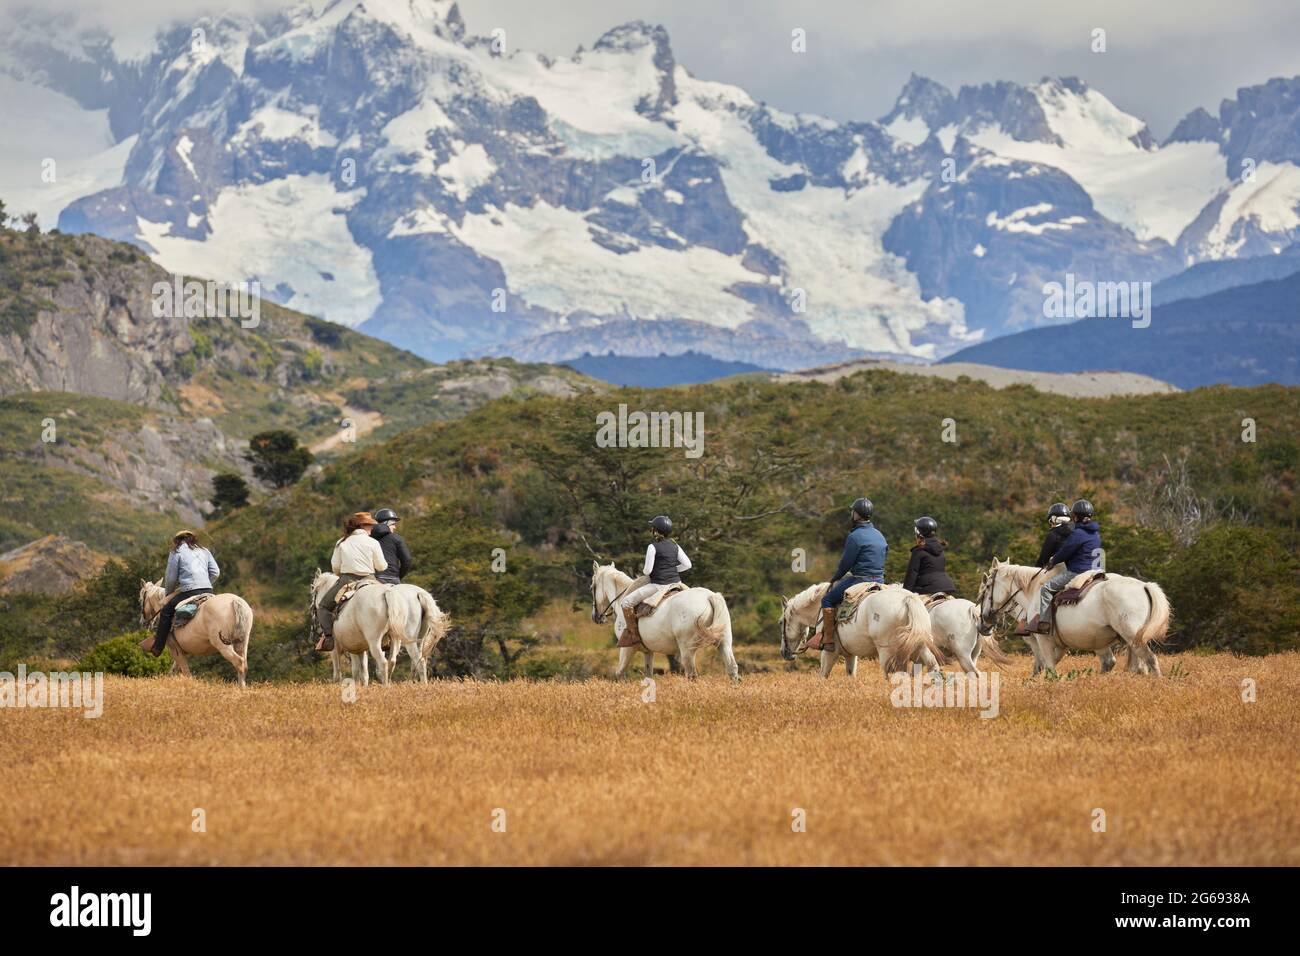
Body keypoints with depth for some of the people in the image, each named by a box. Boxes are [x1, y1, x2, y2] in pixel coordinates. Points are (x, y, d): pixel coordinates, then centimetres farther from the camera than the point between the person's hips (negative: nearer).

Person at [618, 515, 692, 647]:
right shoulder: (675, 546, 8)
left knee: (626, 602, 0)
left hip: (659, 586, -7)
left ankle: (633, 634, -1)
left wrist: (643, 569, 10)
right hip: (676, 583, 7)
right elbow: (687, 564, 8)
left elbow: (647, 570, -12)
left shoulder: (653, 547, -10)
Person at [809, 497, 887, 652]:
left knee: (828, 600, 3)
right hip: (880, 580, 8)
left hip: (860, 580, -8)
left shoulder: (855, 537, -14)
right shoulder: (880, 536, 12)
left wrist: (836, 577, 10)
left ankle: (828, 639, -1)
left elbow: (845, 563, -11)